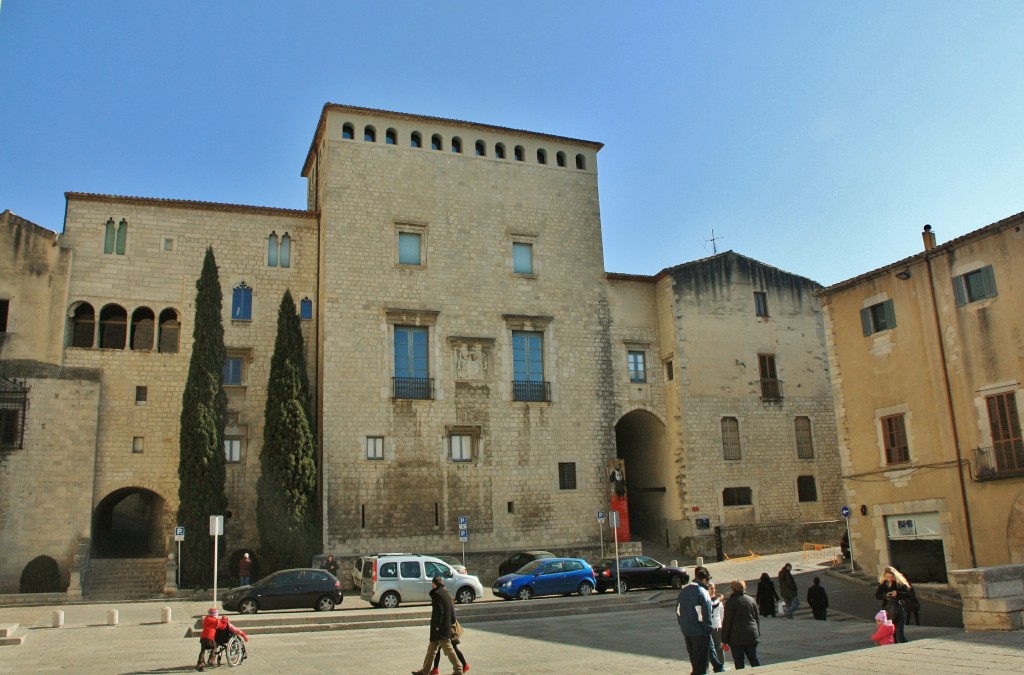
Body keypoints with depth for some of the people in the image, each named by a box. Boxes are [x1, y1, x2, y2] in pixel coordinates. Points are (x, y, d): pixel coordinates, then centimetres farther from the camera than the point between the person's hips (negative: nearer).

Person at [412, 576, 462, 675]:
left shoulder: (437, 594, -13)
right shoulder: (446, 594, 14)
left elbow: (439, 611, -20)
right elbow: (452, 610, 13)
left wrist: (437, 625, -17)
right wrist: (451, 623, 16)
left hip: (440, 628, -9)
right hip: (447, 626, 9)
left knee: (448, 649, -3)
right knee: (431, 649, 15)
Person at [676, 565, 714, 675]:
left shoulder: (683, 590, 10)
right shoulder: (702, 592, -16)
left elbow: (678, 610, 14)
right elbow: (705, 613, -20)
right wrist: (708, 629, -10)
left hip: (686, 631, 7)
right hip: (700, 632, -7)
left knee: (694, 659, 20)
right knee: (701, 662, 3)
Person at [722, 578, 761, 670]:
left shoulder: (730, 601, -7)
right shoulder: (751, 599, 10)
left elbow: (727, 622, -8)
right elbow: (757, 619, 15)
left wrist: (724, 639, -4)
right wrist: (758, 634, 23)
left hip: (737, 637, -5)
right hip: (752, 635, 5)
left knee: (739, 663, 0)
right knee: (754, 659, 12)